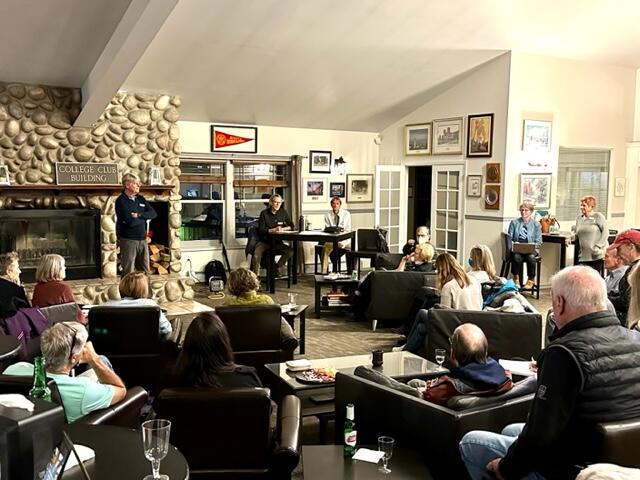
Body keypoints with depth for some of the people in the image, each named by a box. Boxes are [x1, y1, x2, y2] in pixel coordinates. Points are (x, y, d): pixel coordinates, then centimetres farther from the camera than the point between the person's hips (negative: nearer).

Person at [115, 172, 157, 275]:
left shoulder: (140, 199, 11)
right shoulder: (121, 201, -11)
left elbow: (153, 213, 2)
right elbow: (130, 222, -22)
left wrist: (139, 215, -14)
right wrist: (144, 218, -4)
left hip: (142, 239, 7)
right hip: (128, 240, -6)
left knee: (145, 272, 13)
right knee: (128, 273, -1)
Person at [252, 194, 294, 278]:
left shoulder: (283, 212, 7)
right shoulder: (264, 213, -1)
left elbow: (291, 226, 10)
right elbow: (261, 230, -8)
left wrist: (283, 229, -9)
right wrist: (273, 230, -19)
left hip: (277, 242, 3)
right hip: (265, 241, -3)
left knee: (290, 251, -22)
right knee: (257, 253, -32)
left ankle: (279, 266, 2)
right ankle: (256, 274, -15)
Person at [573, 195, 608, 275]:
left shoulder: (598, 217, -2)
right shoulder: (579, 218, 14)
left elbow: (605, 232, -7)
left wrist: (598, 246, -15)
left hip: (596, 256, -5)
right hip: (583, 257, 5)